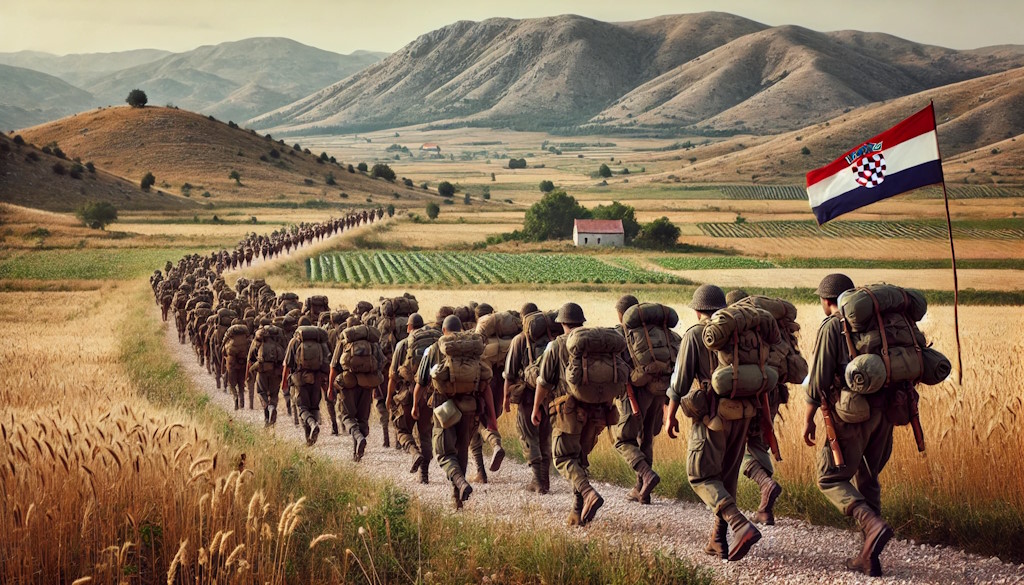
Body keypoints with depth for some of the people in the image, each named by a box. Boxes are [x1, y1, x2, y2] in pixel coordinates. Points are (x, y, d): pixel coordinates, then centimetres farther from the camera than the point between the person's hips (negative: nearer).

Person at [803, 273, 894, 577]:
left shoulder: (831, 327, -5)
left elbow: (819, 378, -10)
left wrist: (808, 418, -3)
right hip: (882, 411, 7)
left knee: (830, 478, 2)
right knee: (867, 479, 16)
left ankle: (872, 525, -21)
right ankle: (869, 557, 13)